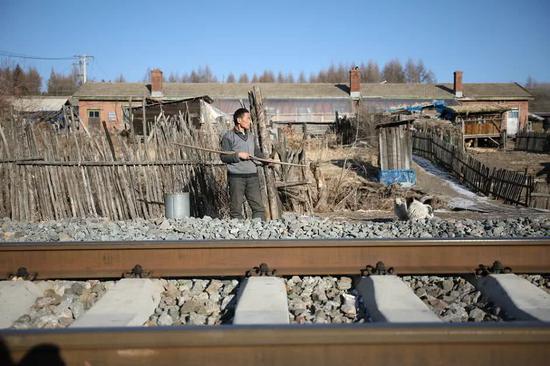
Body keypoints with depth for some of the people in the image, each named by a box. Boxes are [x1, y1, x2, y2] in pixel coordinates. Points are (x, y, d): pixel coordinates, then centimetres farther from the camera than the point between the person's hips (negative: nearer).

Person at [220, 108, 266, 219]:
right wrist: (238, 155, -16)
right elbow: (223, 157, -6)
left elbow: (257, 153, 20)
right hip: (236, 177, -5)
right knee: (236, 209, 1)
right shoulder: (229, 136, -3)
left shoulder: (251, 136, 16)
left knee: (259, 207, 1)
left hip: (252, 176, 5)